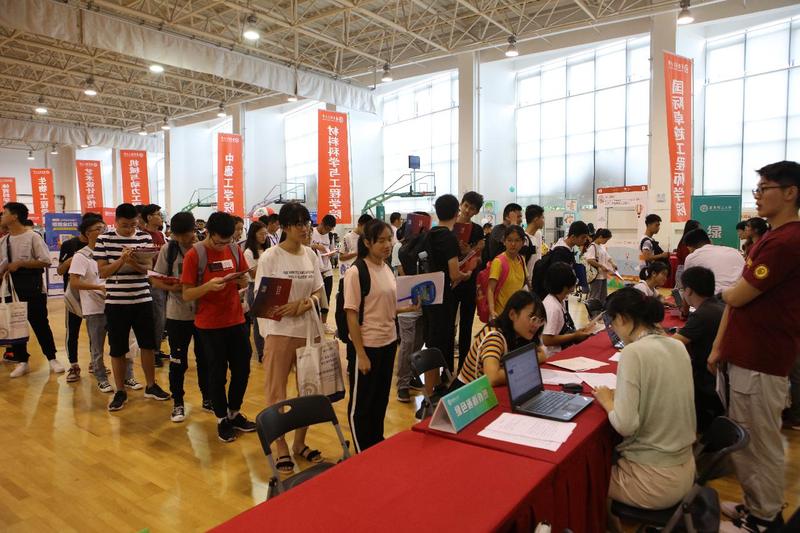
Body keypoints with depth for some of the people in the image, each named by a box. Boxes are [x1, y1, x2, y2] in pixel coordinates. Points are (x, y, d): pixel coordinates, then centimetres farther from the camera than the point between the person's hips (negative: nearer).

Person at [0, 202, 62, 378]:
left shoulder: (33, 237, -9)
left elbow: (46, 261, -14)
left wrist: (20, 263, -17)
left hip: (33, 289, -6)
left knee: (40, 325, 2)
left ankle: (52, 358, 14)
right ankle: (22, 361, 21)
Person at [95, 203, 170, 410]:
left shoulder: (145, 237, 1)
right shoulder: (104, 239, -2)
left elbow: (148, 267, -3)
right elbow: (103, 271, -4)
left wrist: (135, 263, -24)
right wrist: (122, 259, -20)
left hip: (142, 300, 1)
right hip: (116, 302, -1)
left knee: (148, 344, 9)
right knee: (117, 348, 7)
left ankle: (151, 386, 25)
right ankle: (120, 392, 21)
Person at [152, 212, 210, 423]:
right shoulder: (168, 250, -3)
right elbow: (155, 279, -1)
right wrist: (173, 288, -20)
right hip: (177, 315, 0)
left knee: (205, 358, 13)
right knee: (178, 361, 10)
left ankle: (207, 398, 29)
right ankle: (178, 403, 25)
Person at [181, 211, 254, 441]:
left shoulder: (235, 250, 3)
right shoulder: (194, 255, -11)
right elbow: (187, 295, -10)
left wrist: (243, 281, -11)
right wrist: (208, 285, -28)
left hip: (236, 320, 5)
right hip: (210, 325, -4)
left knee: (242, 369, 10)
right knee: (217, 373, 6)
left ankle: (235, 413, 30)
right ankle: (222, 419, 23)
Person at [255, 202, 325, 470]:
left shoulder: (310, 255, 4)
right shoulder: (270, 257, -10)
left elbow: (319, 291, 8)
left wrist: (304, 304, -15)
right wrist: (303, 303, -23)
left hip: (308, 330, 5)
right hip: (279, 331, -5)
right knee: (277, 391, 6)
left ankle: (299, 442, 31)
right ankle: (281, 448, 22)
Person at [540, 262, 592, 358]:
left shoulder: (561, 301, 3)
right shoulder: (553, 307, -24)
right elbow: (547, 340, -25)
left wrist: (576, 332, 0)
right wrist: (575, 336, -16)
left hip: (563, 351, 8)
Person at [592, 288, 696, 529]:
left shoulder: (634, 352, -22)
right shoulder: (677, 346, 1)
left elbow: (625, 425, -24)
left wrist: (607, 401, -7)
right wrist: (620, 396, 7)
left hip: (655, 481, -7)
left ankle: (607, 523, 32)